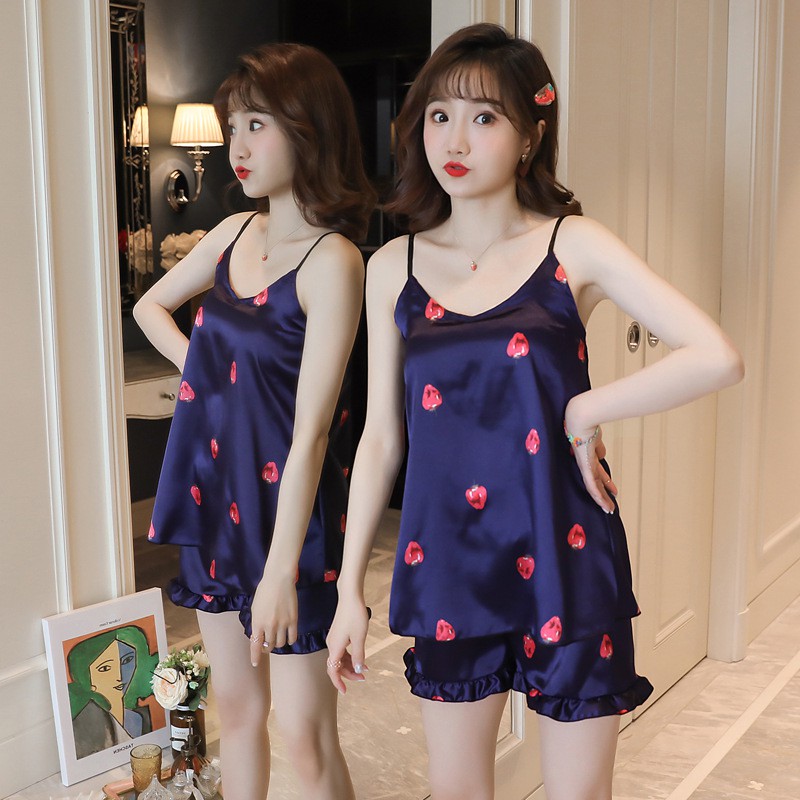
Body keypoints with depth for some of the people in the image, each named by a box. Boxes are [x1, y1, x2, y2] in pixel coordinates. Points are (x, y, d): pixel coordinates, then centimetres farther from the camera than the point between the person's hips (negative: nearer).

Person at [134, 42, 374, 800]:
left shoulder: (331, 260, -17)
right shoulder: (236, 233, 4)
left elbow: (312, 428, -21)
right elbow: (151, 304, 23)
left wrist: (280, 570, -21)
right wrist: (201, 366, 5)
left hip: (285, 504, -7)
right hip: (213, 493, 7)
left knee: (304, 731, 3)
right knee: (236, 704, 19)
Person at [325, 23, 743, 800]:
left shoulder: (572, 247, -7)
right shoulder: (393, 268, 1)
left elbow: (716, 357, -16)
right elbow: (380, 435, 5)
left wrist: (583, 412, -15)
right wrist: (350, 584, 5)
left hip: (563, 559, -2)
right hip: (447, 562, 3)